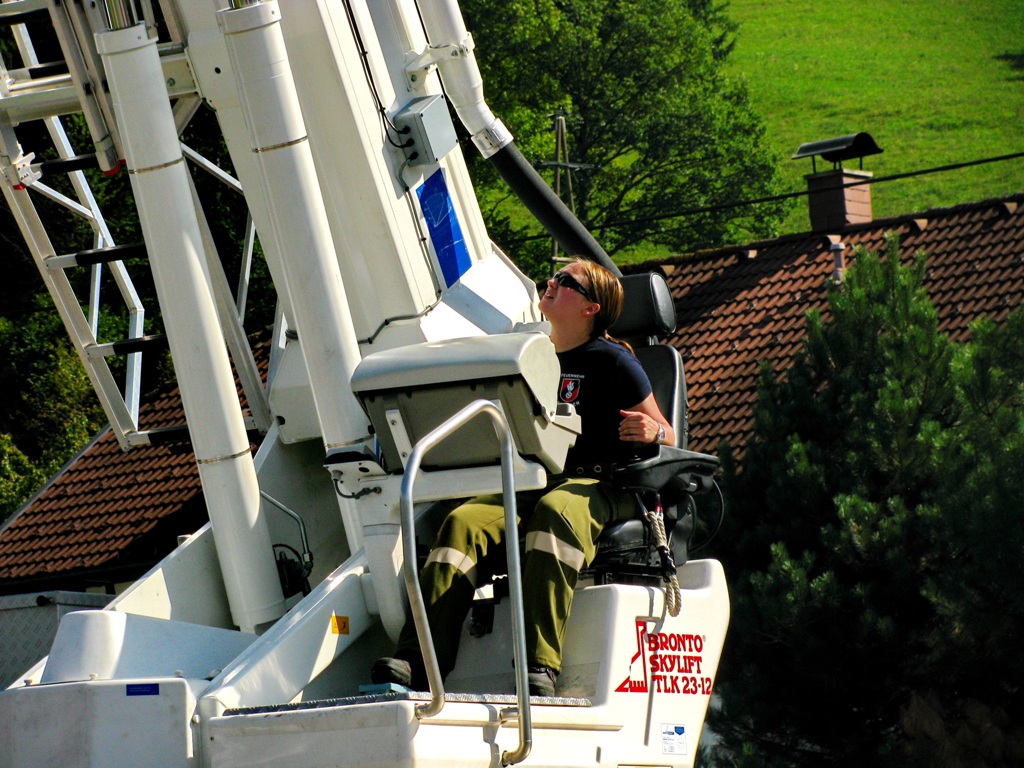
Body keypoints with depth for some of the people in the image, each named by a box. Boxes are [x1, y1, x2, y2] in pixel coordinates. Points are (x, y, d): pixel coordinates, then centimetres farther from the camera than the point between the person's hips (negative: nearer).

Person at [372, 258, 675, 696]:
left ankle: (539, 667, -53)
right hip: (532, 486, 5)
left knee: (555, 512, -40)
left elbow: (667, 438, 3)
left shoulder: (612, 362, 3)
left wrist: (653, 432, -21)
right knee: (464, 522, -25)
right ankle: (415, 661, -40)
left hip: (599, 485, -5)